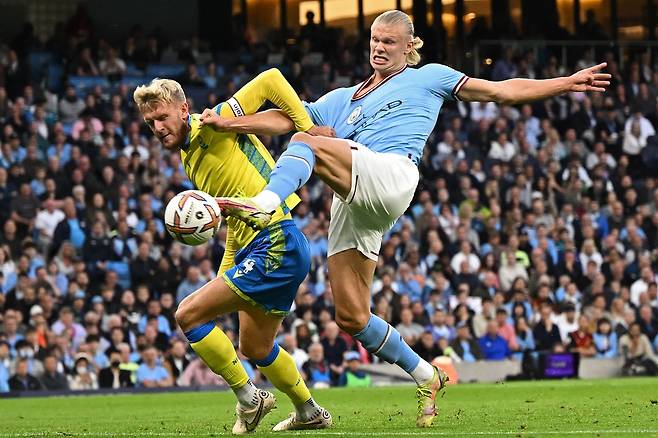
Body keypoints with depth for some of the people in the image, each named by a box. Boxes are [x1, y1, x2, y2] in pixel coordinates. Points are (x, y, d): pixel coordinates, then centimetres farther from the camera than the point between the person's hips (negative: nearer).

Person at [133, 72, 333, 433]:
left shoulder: (212, 126, -10)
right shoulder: (190, 161, 17)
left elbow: (270, 79, -15)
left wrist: (308, 129, -18)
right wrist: (223, 277, 18)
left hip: (276, 246, -10)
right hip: (251, 250, 10)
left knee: (189, 314, -12)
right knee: (255, 349, 22)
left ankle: (248, 397, 1)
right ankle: (309, 413, 41)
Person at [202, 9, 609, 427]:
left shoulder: (427, 78, 21)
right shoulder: (344, 99, 32)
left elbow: (502, 91, 20)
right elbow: (286, 118, 23)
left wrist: (565, 83, 13)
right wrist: (228, 123, 9)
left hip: (391, 176, -6)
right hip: (350, 205, 6)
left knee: (308, 144, -29)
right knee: (351, 317, -1)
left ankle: (265, 206, -54)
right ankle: (427, 377, 13)